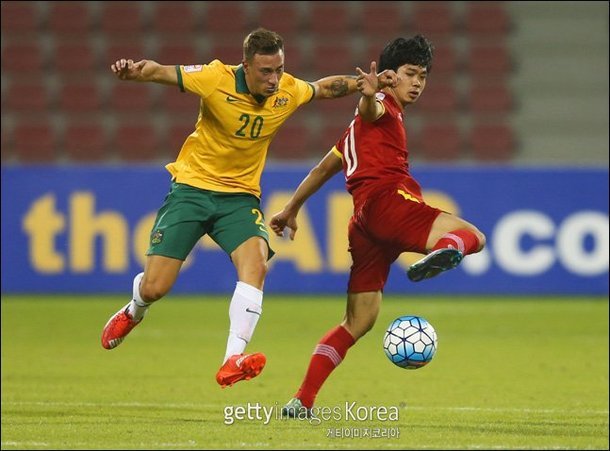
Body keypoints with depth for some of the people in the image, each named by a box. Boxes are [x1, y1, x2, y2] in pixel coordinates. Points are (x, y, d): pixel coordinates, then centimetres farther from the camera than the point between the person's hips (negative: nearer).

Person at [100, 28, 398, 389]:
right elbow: (162, 72, -16)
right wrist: (135, 71, -37)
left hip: (240, 196, 2)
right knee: (154, 288, -6)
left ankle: (233, 360, -34)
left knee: (256, 262, -29)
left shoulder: (288, 91, -6)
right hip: (193, 186, -2)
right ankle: (135, 311, 34)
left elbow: (326, 88, 15)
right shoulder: (217, 79, -19)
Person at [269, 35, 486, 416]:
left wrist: (291, 209, 43)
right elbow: (370, 109, -20)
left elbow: (325, 167, 38)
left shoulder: (366, 127, 34)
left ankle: (302, 402, 6)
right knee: (473, 236, -26)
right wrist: (370, 96, -43)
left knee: (359, 322, 10)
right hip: (387, 199, -9)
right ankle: (444, 252, -63)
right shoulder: (384, 107, 6)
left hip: (364, 223, 9)